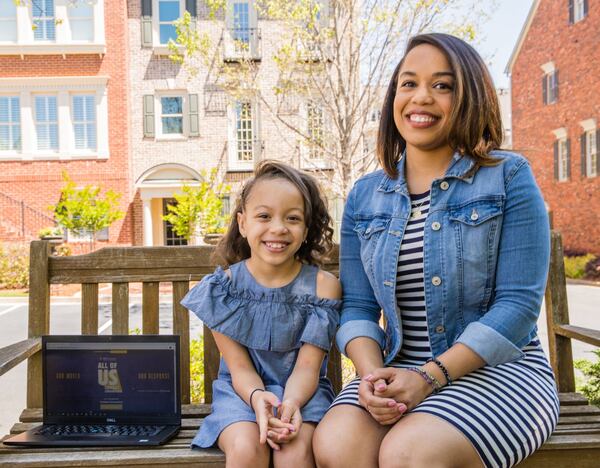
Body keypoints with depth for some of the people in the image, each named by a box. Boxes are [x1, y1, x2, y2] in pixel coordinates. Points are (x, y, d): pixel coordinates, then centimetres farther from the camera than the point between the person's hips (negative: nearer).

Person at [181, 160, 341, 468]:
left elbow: (307, 365, -9)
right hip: (243, 390, 1)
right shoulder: (225, 285, -5)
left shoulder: (323, 285, -6)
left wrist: (292, 403, -30)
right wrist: (258, 397, -28)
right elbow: (239, 367, -6)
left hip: (300, 390, 0)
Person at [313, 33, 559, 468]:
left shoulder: (508, 176, -3)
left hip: (497, 368, -2)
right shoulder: (364, 196, 7)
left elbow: (518, 304, -10)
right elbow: (358, 307, 4)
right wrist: (372, 374, -16)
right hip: (400, 373, 3)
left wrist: (430, 376, -19)